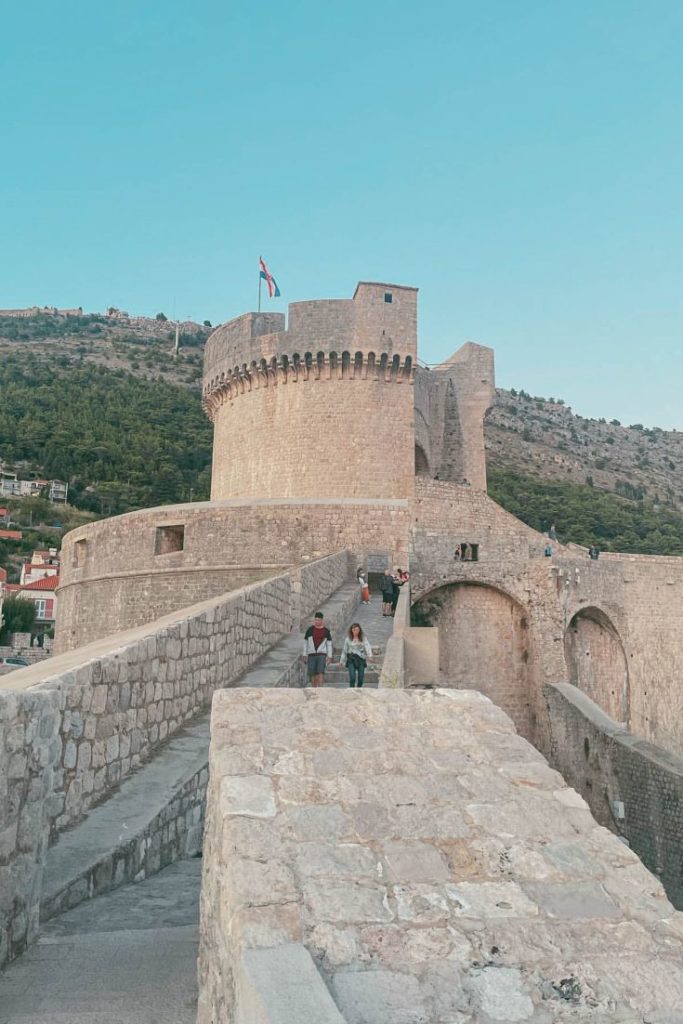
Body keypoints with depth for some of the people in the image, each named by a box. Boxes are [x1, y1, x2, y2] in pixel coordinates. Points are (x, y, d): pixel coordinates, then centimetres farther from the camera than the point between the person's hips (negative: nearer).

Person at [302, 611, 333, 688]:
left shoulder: (326, 631, 2)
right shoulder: (310, 629, 2)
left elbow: (329, 644, 5)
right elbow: (305, 642, 9)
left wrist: (329, 656, -2)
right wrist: (304, 654, 6)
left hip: (322, 654, -1)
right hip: (311, 654, 1)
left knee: (321, 671, -16)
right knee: (312, 673, 1)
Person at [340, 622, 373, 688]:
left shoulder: (363, 639, 4)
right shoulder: (348, 639, 6)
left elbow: (367, 647, -10)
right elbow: (344, 650, 13)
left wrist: (369, 655, -28)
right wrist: (342, 661, 14)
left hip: (361, 659, 1)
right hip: (351, 660, -1)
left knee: (360, 678, 2)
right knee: (352, 678, -14)